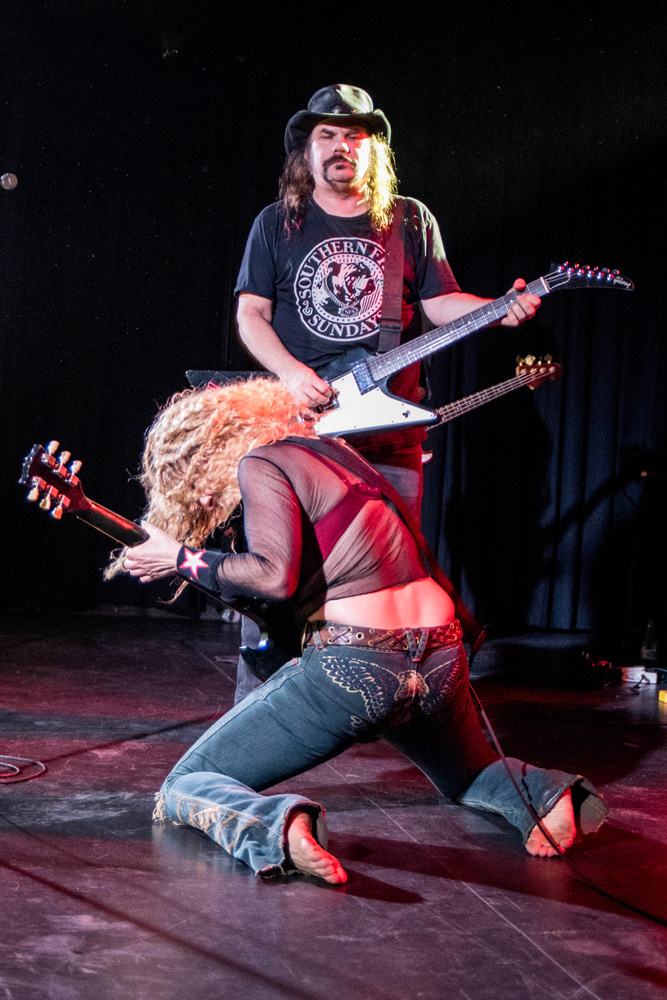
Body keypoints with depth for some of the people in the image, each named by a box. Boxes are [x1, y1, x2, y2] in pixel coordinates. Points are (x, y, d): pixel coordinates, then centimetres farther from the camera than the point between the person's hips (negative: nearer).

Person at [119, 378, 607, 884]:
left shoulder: (260, 462, -3)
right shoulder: (333, 449, 21)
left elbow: (275, 575, -18)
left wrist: (182, 557, -7)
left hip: (352, 668, -7)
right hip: (442, 664, 8)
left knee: (186, 787, 5)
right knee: (470, 776, 38)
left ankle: (276, 827, -25)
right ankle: (541, 793, 6)